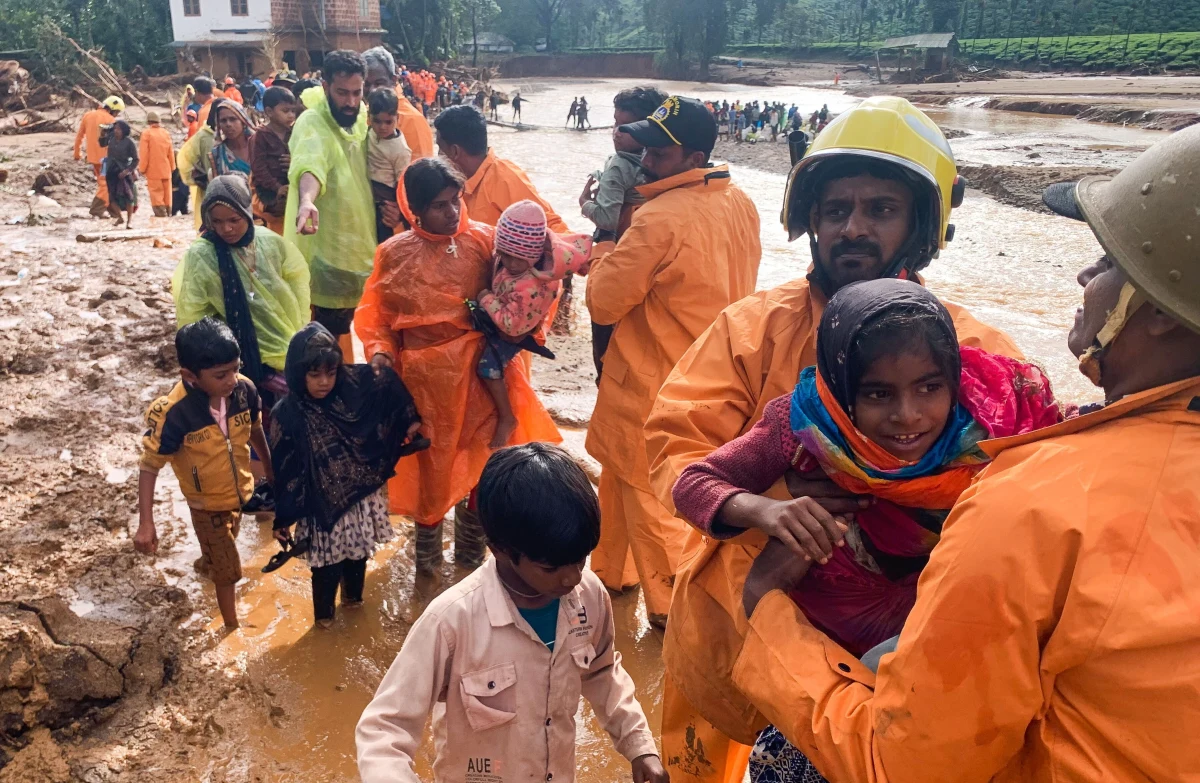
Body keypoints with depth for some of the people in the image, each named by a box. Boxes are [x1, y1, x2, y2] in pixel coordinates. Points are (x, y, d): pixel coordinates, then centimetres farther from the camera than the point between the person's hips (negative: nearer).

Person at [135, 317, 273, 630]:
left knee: (222, 547, 34)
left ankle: (206, 564, 68)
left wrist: (272, 471, 11)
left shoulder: (244, 390, -23)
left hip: (241, 489, 5)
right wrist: (146, 523, -26)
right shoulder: (172, 413, -34)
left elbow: (255, 431, -3)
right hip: (207, 502, -5)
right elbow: (149, 466, -24)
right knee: (227, 568, 11)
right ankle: (232, 627, 35)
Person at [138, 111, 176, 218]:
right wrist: (172, 167, 18)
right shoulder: (166, 133, 4)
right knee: (166, 192, 11)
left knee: (156, 192, -3)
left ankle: (160, 213, -10)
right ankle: (167, 212, 16)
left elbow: (144, 153, -10)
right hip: (166, 169, 4)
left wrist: (142, 168, -2)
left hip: (153, 169, -4)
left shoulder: (146, 133, -9)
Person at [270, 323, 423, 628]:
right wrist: (282, 518, -7)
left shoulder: (355, 388, -14)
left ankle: (353, 596, 51)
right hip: (323, 506, -3)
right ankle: (324, 613, 39)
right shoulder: (288, 415, -19)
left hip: (363, 494, 4)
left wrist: (411, 420, 0)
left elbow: (389, 388, 3)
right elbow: (284, 470, -12)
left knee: (359, 553, 23)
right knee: (327, 562, 12)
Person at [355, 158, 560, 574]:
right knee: (429, 462, 14)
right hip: (424, 377, 0)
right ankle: (427, 544, 39)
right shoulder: (394, 253, -1)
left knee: (482, 460, 10)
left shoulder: (482, 240, -5)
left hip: (479, 371, 0)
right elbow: (377, 314, 4)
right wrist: (379, 350, -13)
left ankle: (470, 545, 35)